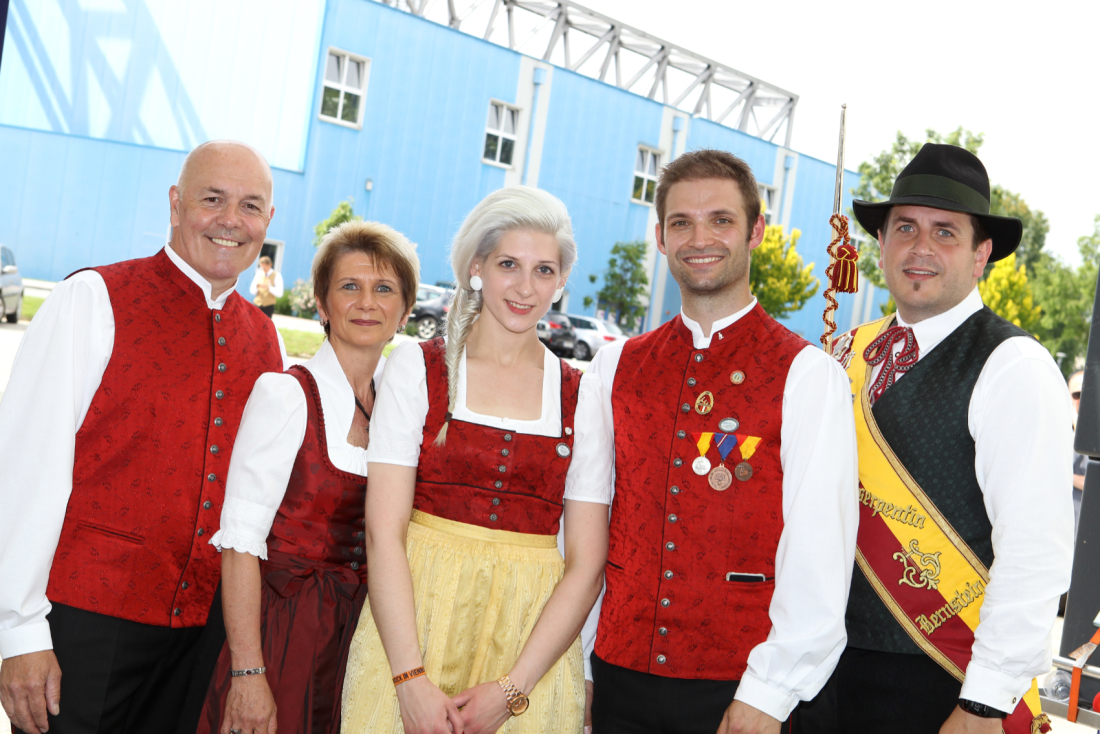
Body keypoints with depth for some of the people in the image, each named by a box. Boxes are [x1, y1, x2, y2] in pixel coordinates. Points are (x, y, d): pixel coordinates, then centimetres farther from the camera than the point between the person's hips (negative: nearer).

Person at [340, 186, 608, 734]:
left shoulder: (582, 398, 1)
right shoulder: (416, 368, -1)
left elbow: (586, 565, -3)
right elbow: (384, 531, -8)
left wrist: (513, 689, -12)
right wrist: (411, 679, -16)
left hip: (534, 636, 1)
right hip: (413, 617, -1)